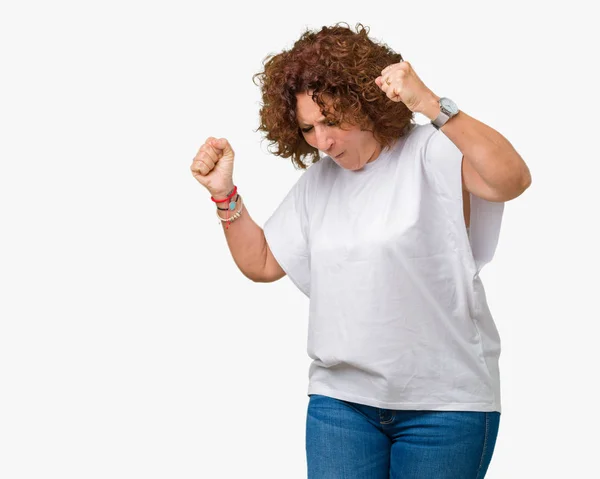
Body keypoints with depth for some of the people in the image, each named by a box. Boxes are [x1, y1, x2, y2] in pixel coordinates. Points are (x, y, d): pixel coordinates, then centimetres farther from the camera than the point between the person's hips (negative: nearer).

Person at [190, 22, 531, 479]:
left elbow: (513, 180, -29)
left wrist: (432, 106, -35)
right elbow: (262, 263, 18)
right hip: (341, 398, 5)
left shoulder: (432, 154, -10)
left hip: (444, 401, -4)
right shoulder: (316, 180, 11)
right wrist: (224, 193, 5)